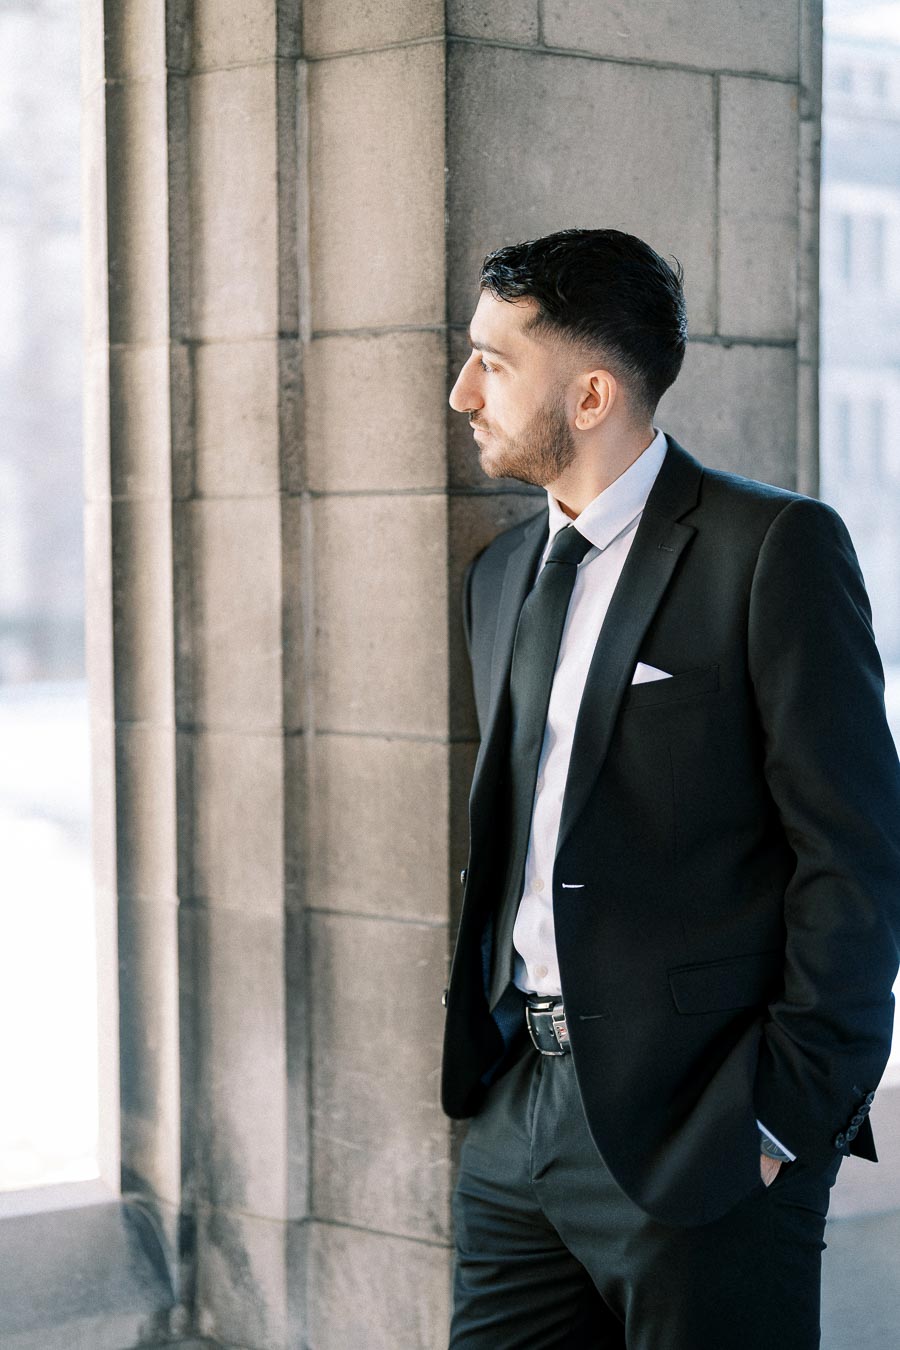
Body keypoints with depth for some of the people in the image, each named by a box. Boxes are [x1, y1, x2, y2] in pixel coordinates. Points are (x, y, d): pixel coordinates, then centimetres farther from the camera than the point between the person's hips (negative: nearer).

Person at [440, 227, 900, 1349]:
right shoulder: (501, 578, 15)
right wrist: (486, 1064, 12)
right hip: (520, 1116, 7)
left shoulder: (776, 547, -8)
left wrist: (792, 1111, -13)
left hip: (697, 1129, -6)